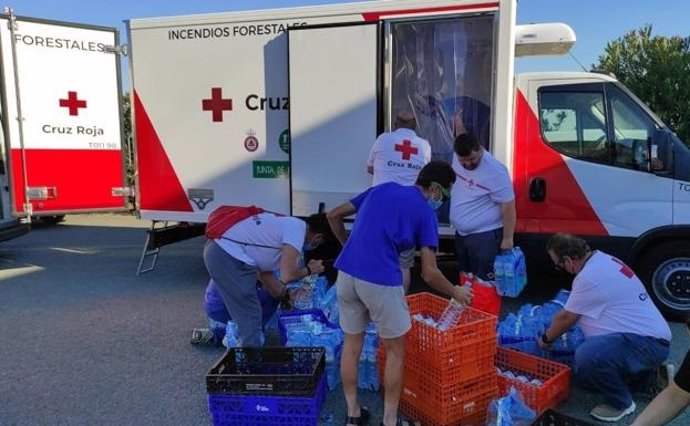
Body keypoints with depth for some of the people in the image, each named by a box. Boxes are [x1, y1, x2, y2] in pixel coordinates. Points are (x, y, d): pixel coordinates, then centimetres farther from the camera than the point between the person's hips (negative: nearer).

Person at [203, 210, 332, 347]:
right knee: (249, 317, 1)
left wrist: (286, 294, 28)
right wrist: (309, 270, 4)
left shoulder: (288, 224, 19)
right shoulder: (297, 228, -10)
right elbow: (287, 275, -14)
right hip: (229, 258, -11)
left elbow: (264, 272, 24)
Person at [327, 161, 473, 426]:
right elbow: (429, 273, 0)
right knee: (395, 350, 16)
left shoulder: (381, 189, 19)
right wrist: (456, 293, 17)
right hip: (380, 281, -5)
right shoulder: (425, 212, 4)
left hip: (346, 274, 6)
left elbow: (334, 216, 20)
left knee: (352, 343, 20)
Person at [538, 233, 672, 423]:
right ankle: (650, 376, 20)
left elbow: (566, 318, -10)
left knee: (587, 356, -36)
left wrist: (546, 339, 7)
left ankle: (621, 403, -8)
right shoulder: (601, 259, 8)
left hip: (647, 342, -11)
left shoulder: (589, 277, -24)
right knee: (584, 371, 17)